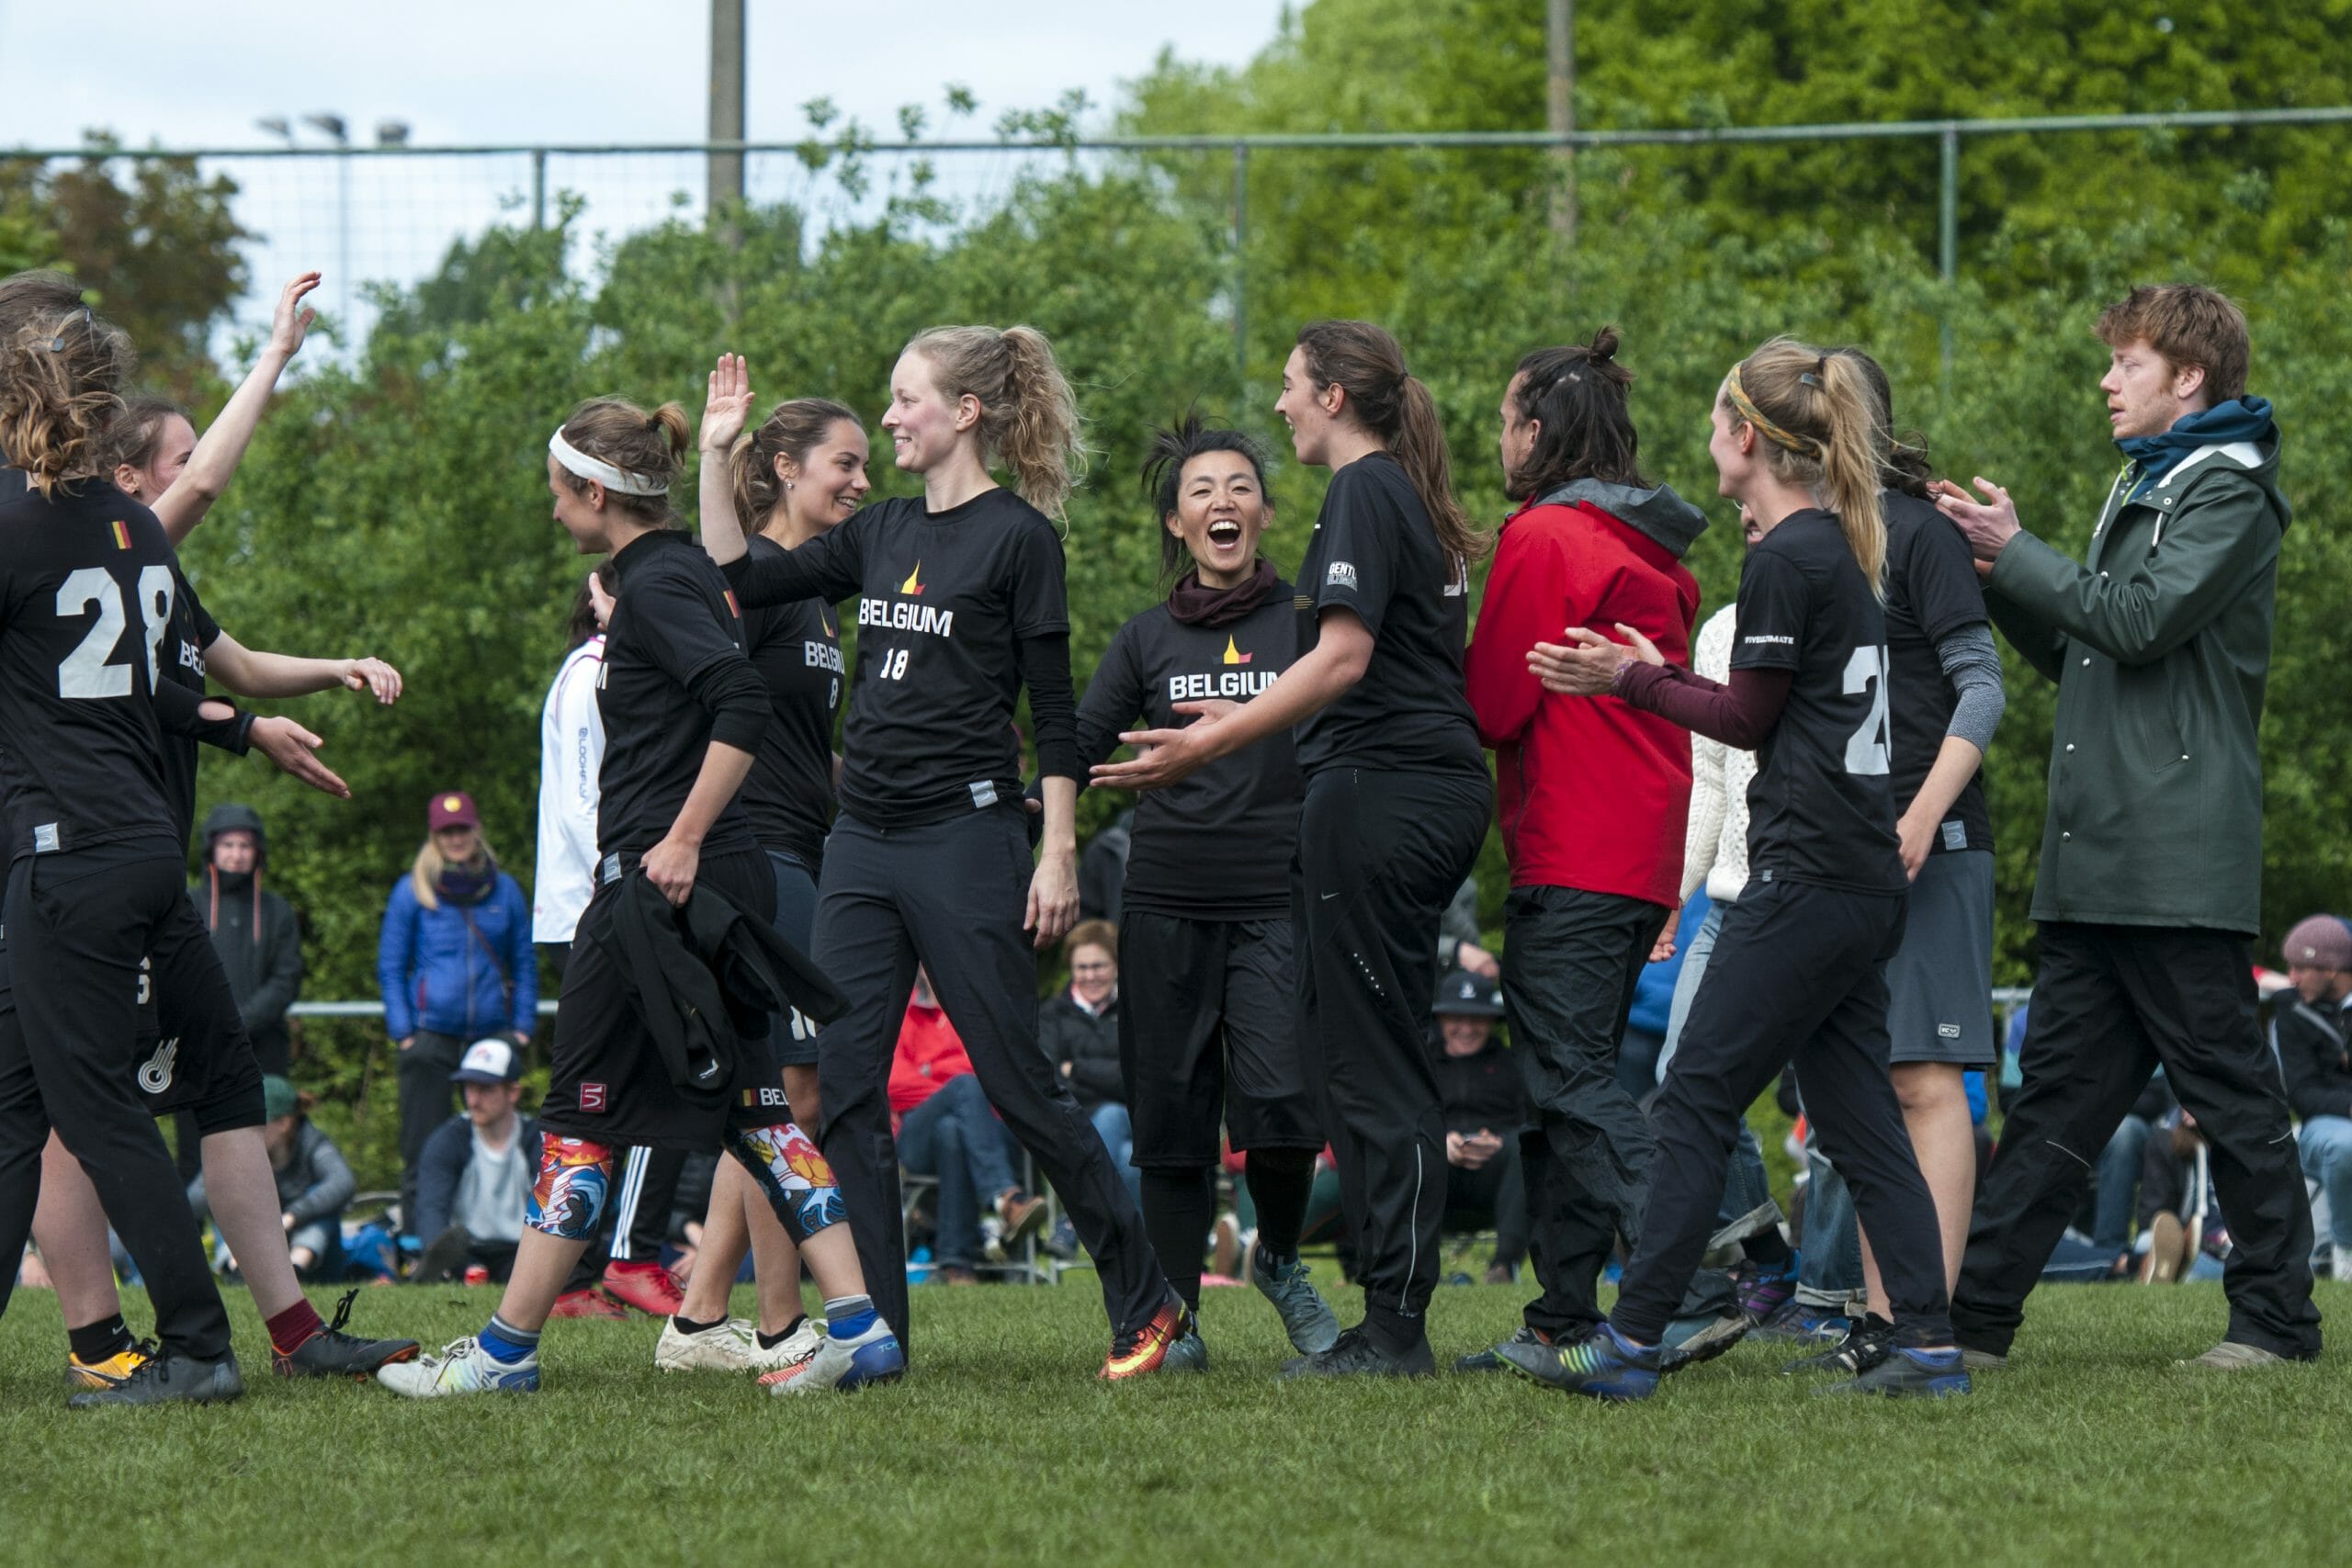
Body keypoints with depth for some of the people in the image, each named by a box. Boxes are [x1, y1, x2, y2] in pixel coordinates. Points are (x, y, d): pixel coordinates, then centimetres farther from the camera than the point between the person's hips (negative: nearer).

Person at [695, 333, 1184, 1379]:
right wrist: (717, 449, 9)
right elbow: (739, 578, 16)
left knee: (1020, 1083, -3)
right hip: (863, 841, 7)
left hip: (966, 835, -7)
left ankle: (1146, 1306, 10)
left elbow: (1053, 712, -7)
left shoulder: (1018, 536, -6)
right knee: (839, 1084, 1)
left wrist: (1059, 854, -12)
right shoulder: (884, 533, 14)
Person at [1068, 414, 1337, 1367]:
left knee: (1281, 1096, -16)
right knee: (1172, 1111, 2)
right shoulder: (1146, 639, 12)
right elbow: (1075, 753, 10)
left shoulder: (1309, 623, 5)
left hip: (1280, 896, -2)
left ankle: (1279, 1259, 11)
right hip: (1168, 901, 2)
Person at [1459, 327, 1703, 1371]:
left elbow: (1494, 703, -11)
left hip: (1570, 859, -9)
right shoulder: (1648, 551, 17)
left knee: (1569, 1079, -10)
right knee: (1572, 1077, 12)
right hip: (1643, 854, 9)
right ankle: (1568, 1314, 11)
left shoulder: (1543, 539, -10)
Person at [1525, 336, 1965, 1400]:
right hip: (1866, 880, 9)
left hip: (1808, 878, -9)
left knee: (1698, 1099, -5)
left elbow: (1748, 719, -6)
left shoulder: (1784, 561, -12)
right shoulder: (1842, 547, 15)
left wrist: (1632, 681, 4)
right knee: (1856, 1114, 9)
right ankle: (1929, 1347, 4)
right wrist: (1657, 674, 20)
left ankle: (1629, 1346, -4)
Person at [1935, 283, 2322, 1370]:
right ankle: (1973, 1315, 6)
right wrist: (1994, 572, 9)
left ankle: (2277, 1316, 3)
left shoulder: (2230, 492, -6)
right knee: (2058, 1090, 7)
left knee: (2228, 1089, -3)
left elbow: (2141, 619, -18)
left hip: (2178, 860, -9)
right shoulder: (2144, 488, 23)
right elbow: (2079, 653, 23)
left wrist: (2016, 553, -9)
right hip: (2098, 864, 9)